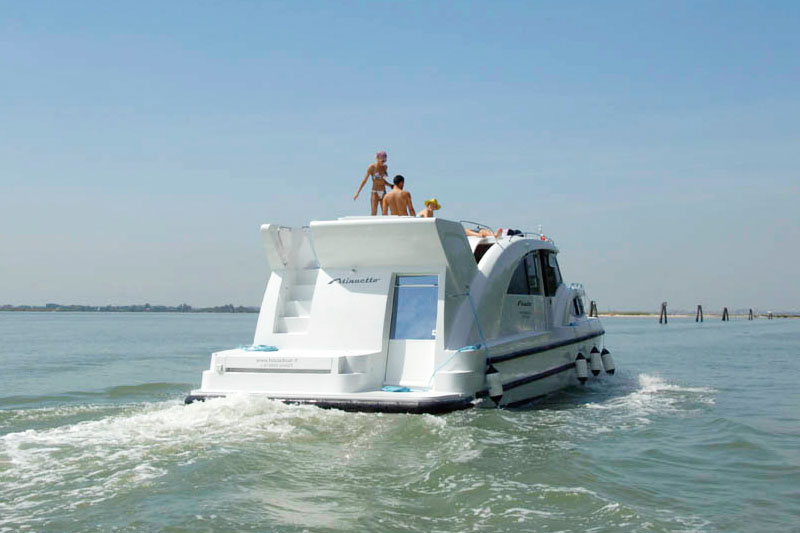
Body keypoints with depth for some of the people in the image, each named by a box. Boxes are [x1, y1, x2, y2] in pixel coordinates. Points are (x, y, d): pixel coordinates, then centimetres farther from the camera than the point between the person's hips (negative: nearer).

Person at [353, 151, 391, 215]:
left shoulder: (385, 167, 7)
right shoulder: (371, 167, -8)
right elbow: (364, 180, -7)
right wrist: (357, 193, -10)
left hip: (383, 193, 5)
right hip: (375, 193, -5)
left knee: (385, 214, -1)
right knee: (374, 214, -10)